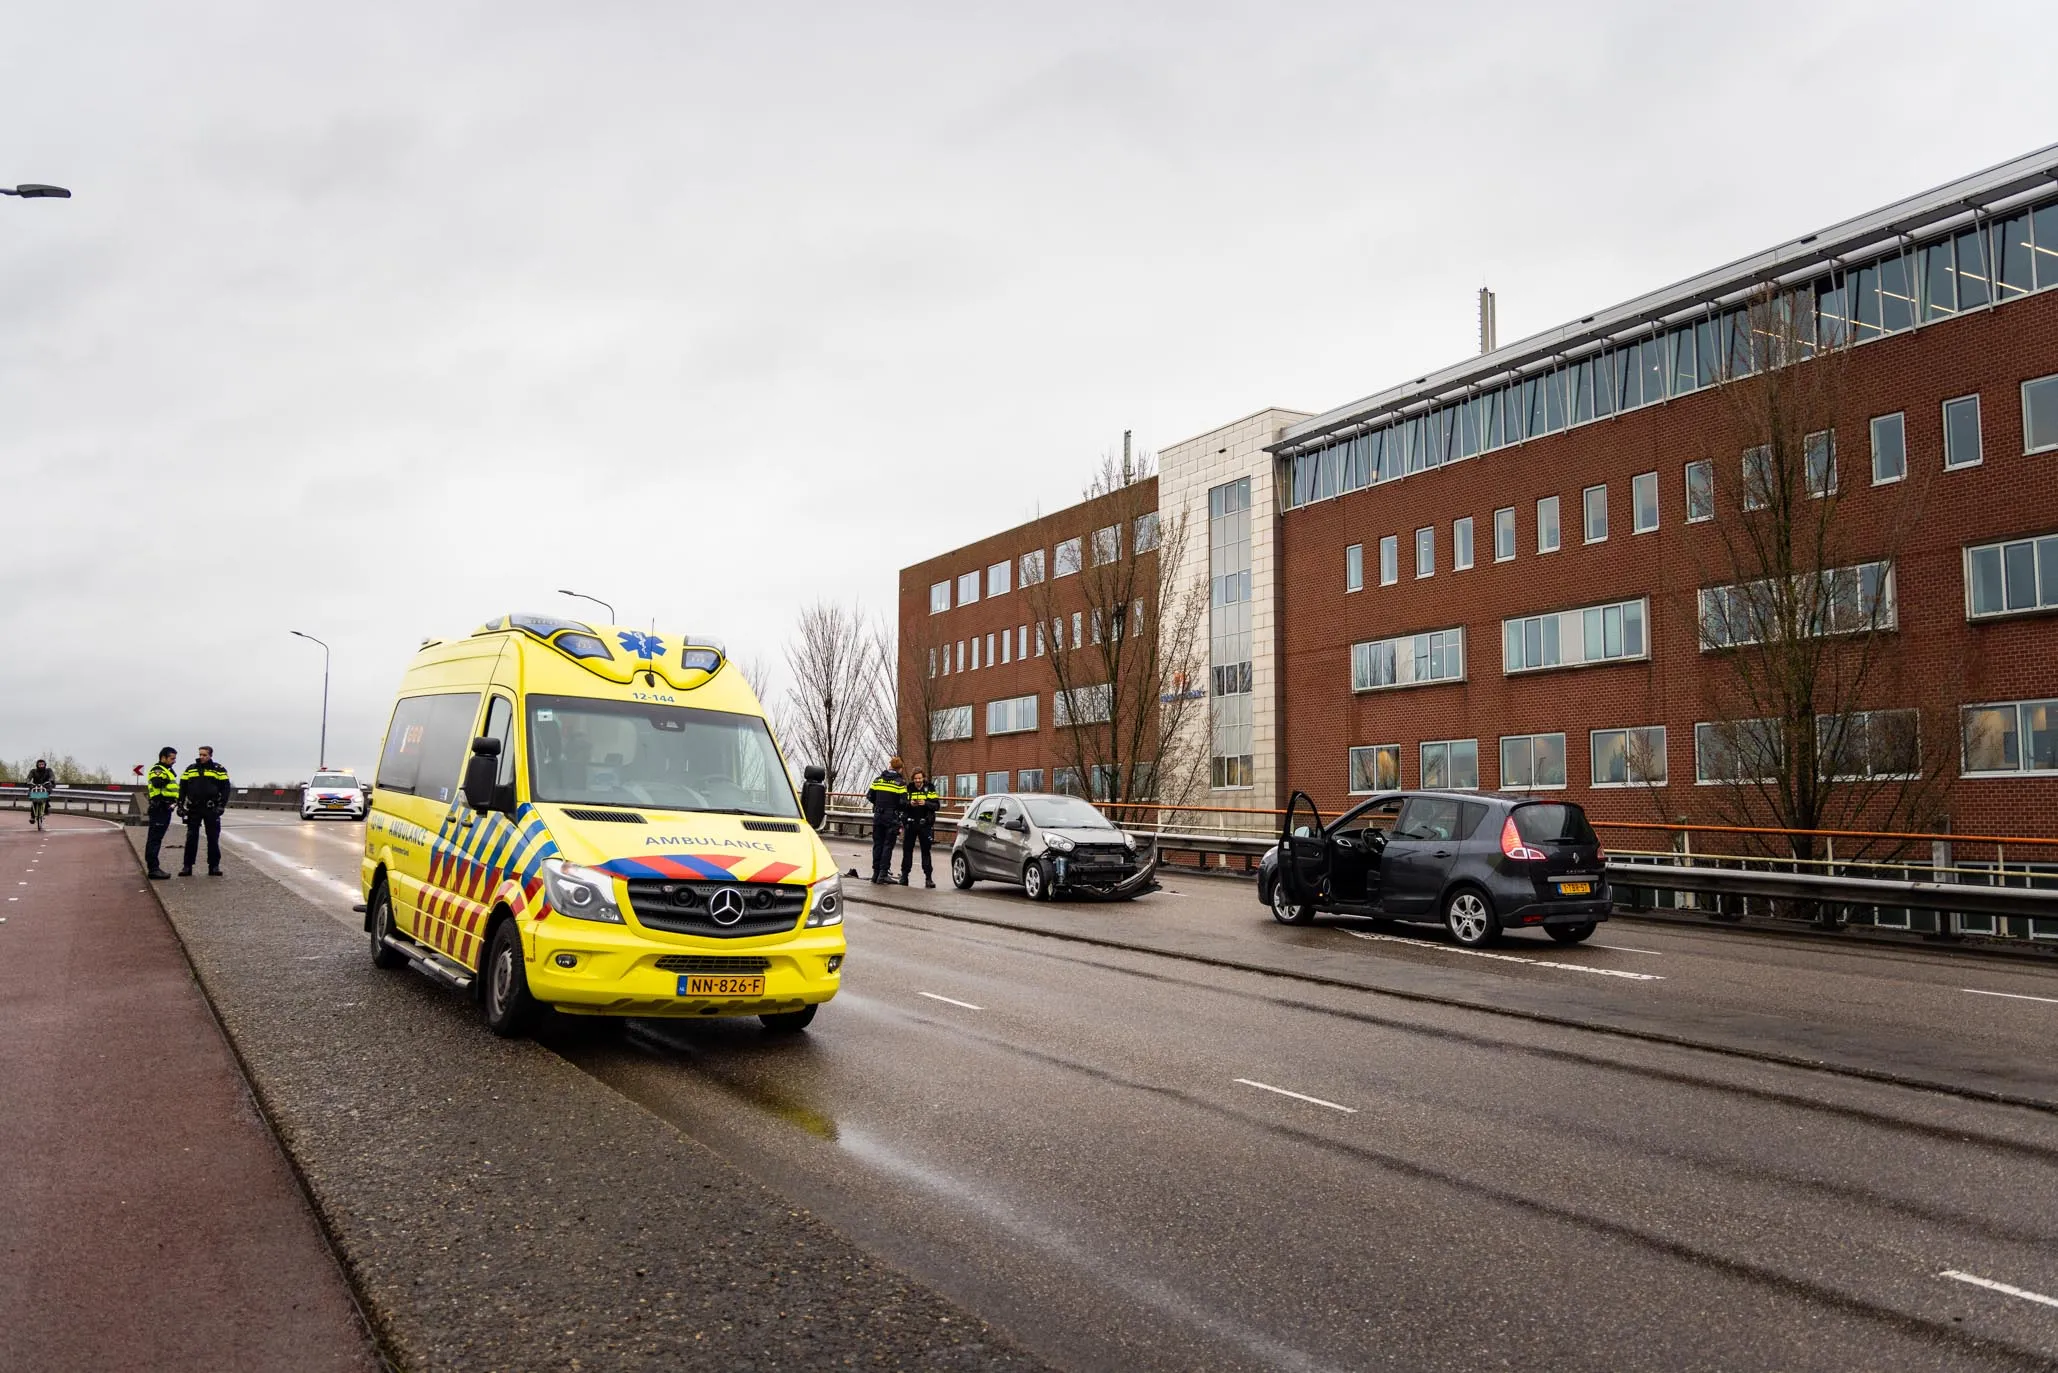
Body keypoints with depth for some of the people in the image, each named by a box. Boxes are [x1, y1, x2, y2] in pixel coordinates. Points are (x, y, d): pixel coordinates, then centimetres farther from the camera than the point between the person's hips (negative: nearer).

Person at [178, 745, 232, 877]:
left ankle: (214, 866, 7)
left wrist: (221, 806, -8)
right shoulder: (190, 769, 11)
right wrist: (180, 805, 5)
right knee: (191, 838, 3)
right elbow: (182, 788, 13)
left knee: (213, 839, 2)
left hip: (211, 810, -2)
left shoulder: (219, 770, 3)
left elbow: (225, 788, 1)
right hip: (193, 809, 2)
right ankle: (187, 866, 8)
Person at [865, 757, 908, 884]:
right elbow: (903, 803, -13)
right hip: (891, 817, -4)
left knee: (877, 844, 11)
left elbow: (870, 796, 6)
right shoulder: (900, 783, -8)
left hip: (878, 816, 4)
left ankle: (876, 872, 14)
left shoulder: (877, 780, 5)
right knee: (888, 845, 1)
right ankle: (883, 873, -2)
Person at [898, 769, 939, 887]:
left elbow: (936, 806, -4)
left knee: (926, 851, 1)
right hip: (911, 824, 1)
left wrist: (926, 803, -20)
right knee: (907, 850, 3)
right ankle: (904, 875, 11)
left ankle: (928, 877, 2)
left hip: (925, 824, -1)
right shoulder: (908, 788, 5)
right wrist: (909, 804, -18)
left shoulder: (930, 789, 2)